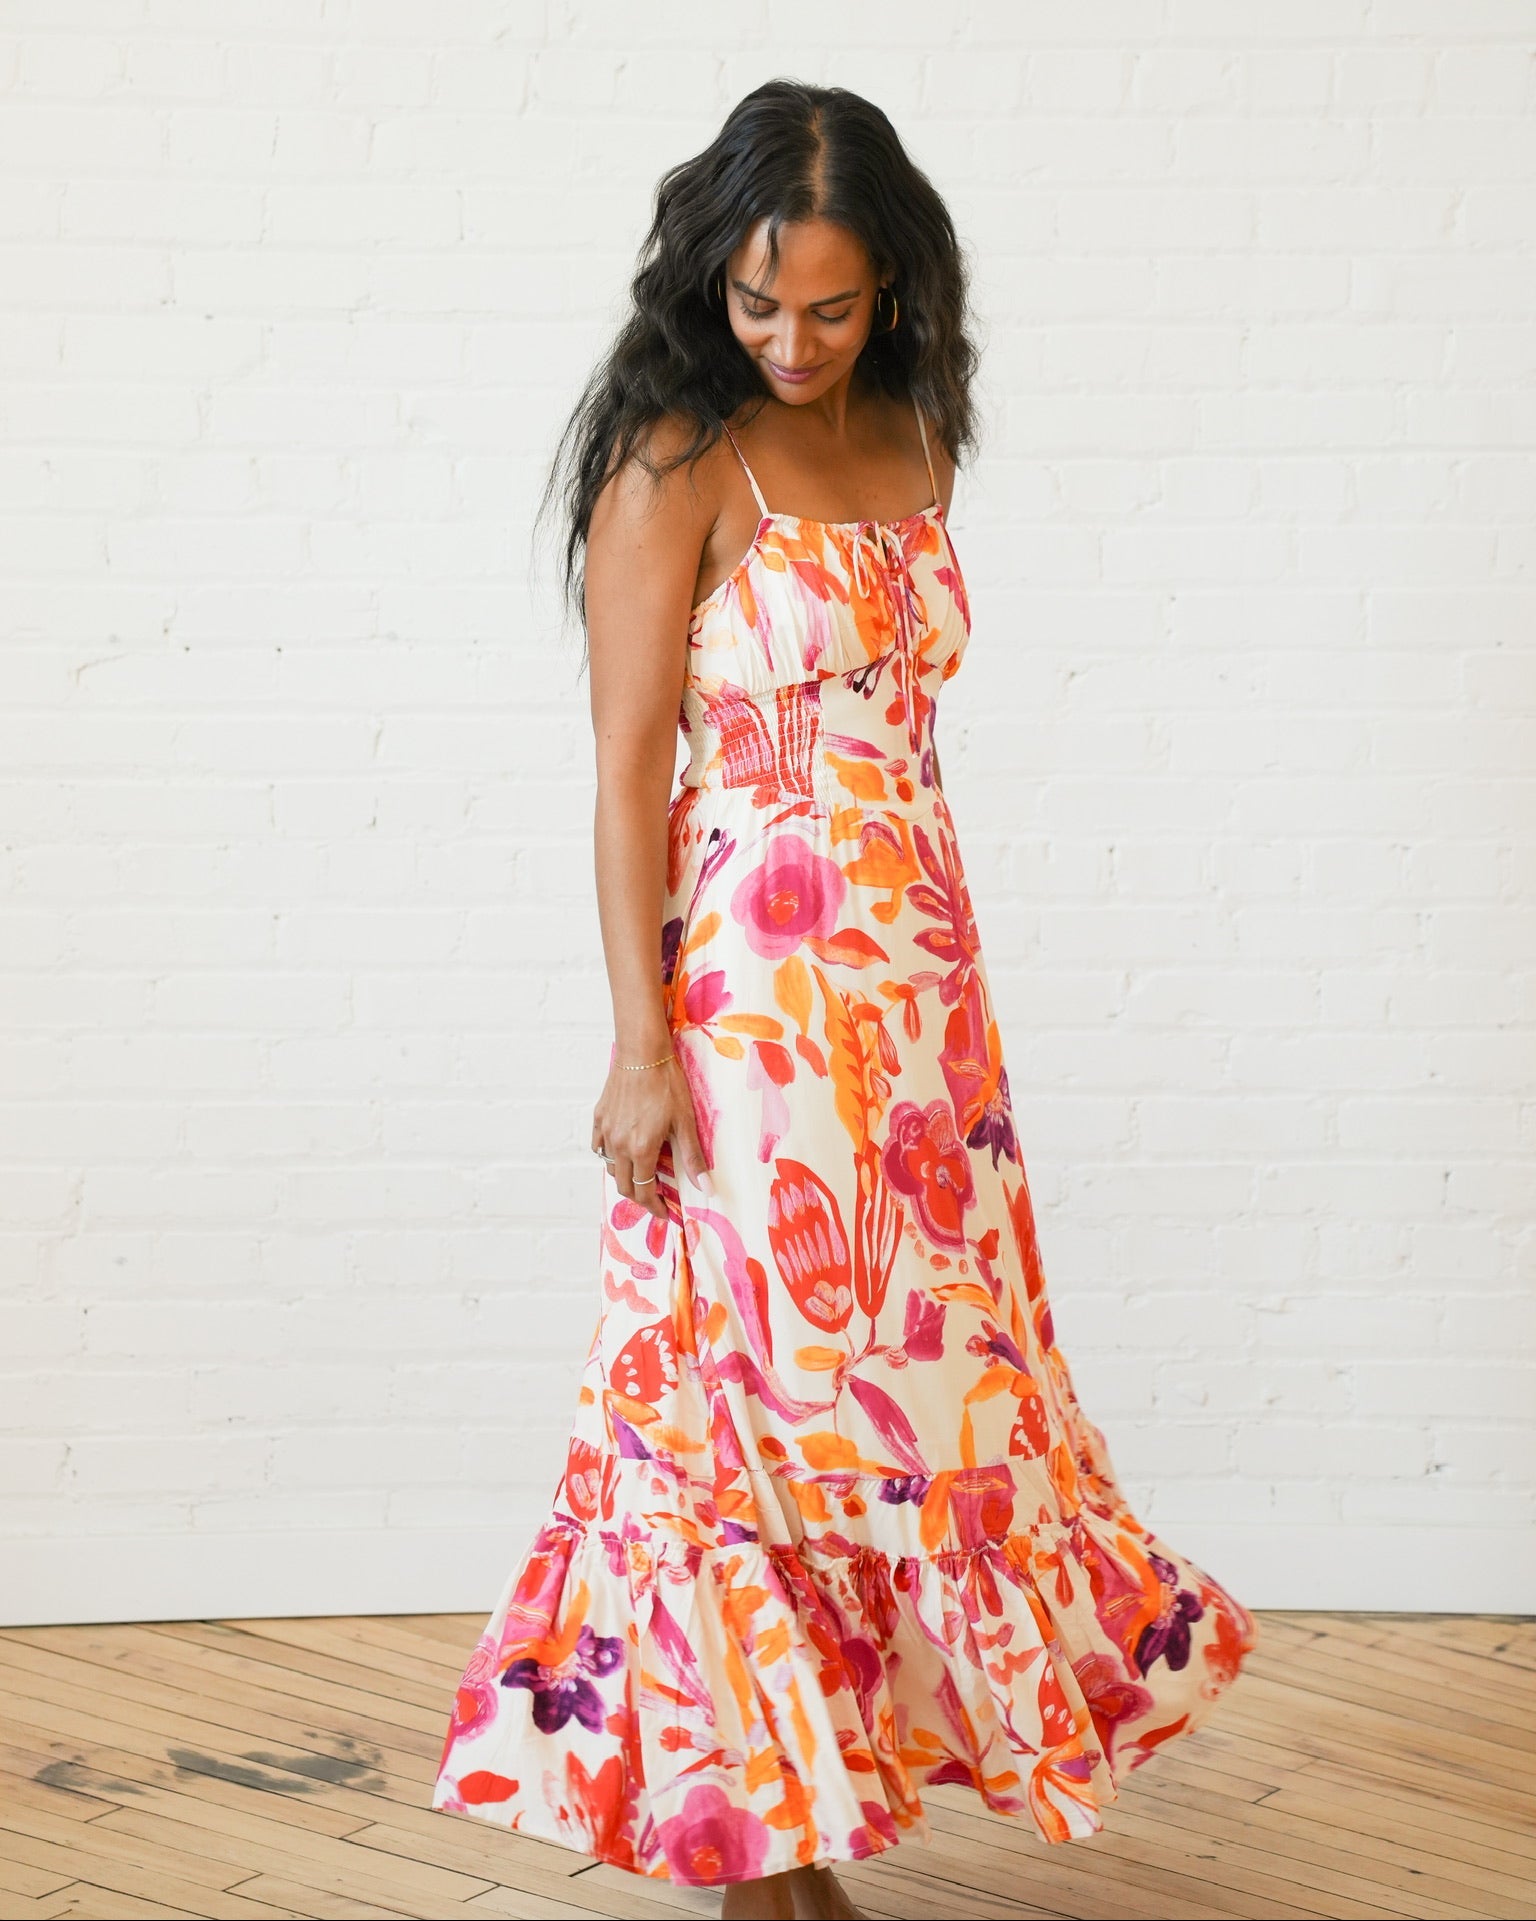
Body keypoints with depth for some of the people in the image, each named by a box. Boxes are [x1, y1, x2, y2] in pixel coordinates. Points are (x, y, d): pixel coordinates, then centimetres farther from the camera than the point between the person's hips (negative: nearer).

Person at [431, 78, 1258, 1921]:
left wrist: (936, 978, 16)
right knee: (768, 1391, -2)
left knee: (914, 1370, 10)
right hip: (755, 981, -7)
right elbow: (629, 763, -11)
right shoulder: (677, 463, -8)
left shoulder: (911, 440, 10)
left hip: (919, 974, 7)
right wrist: (641, 1043, -16)